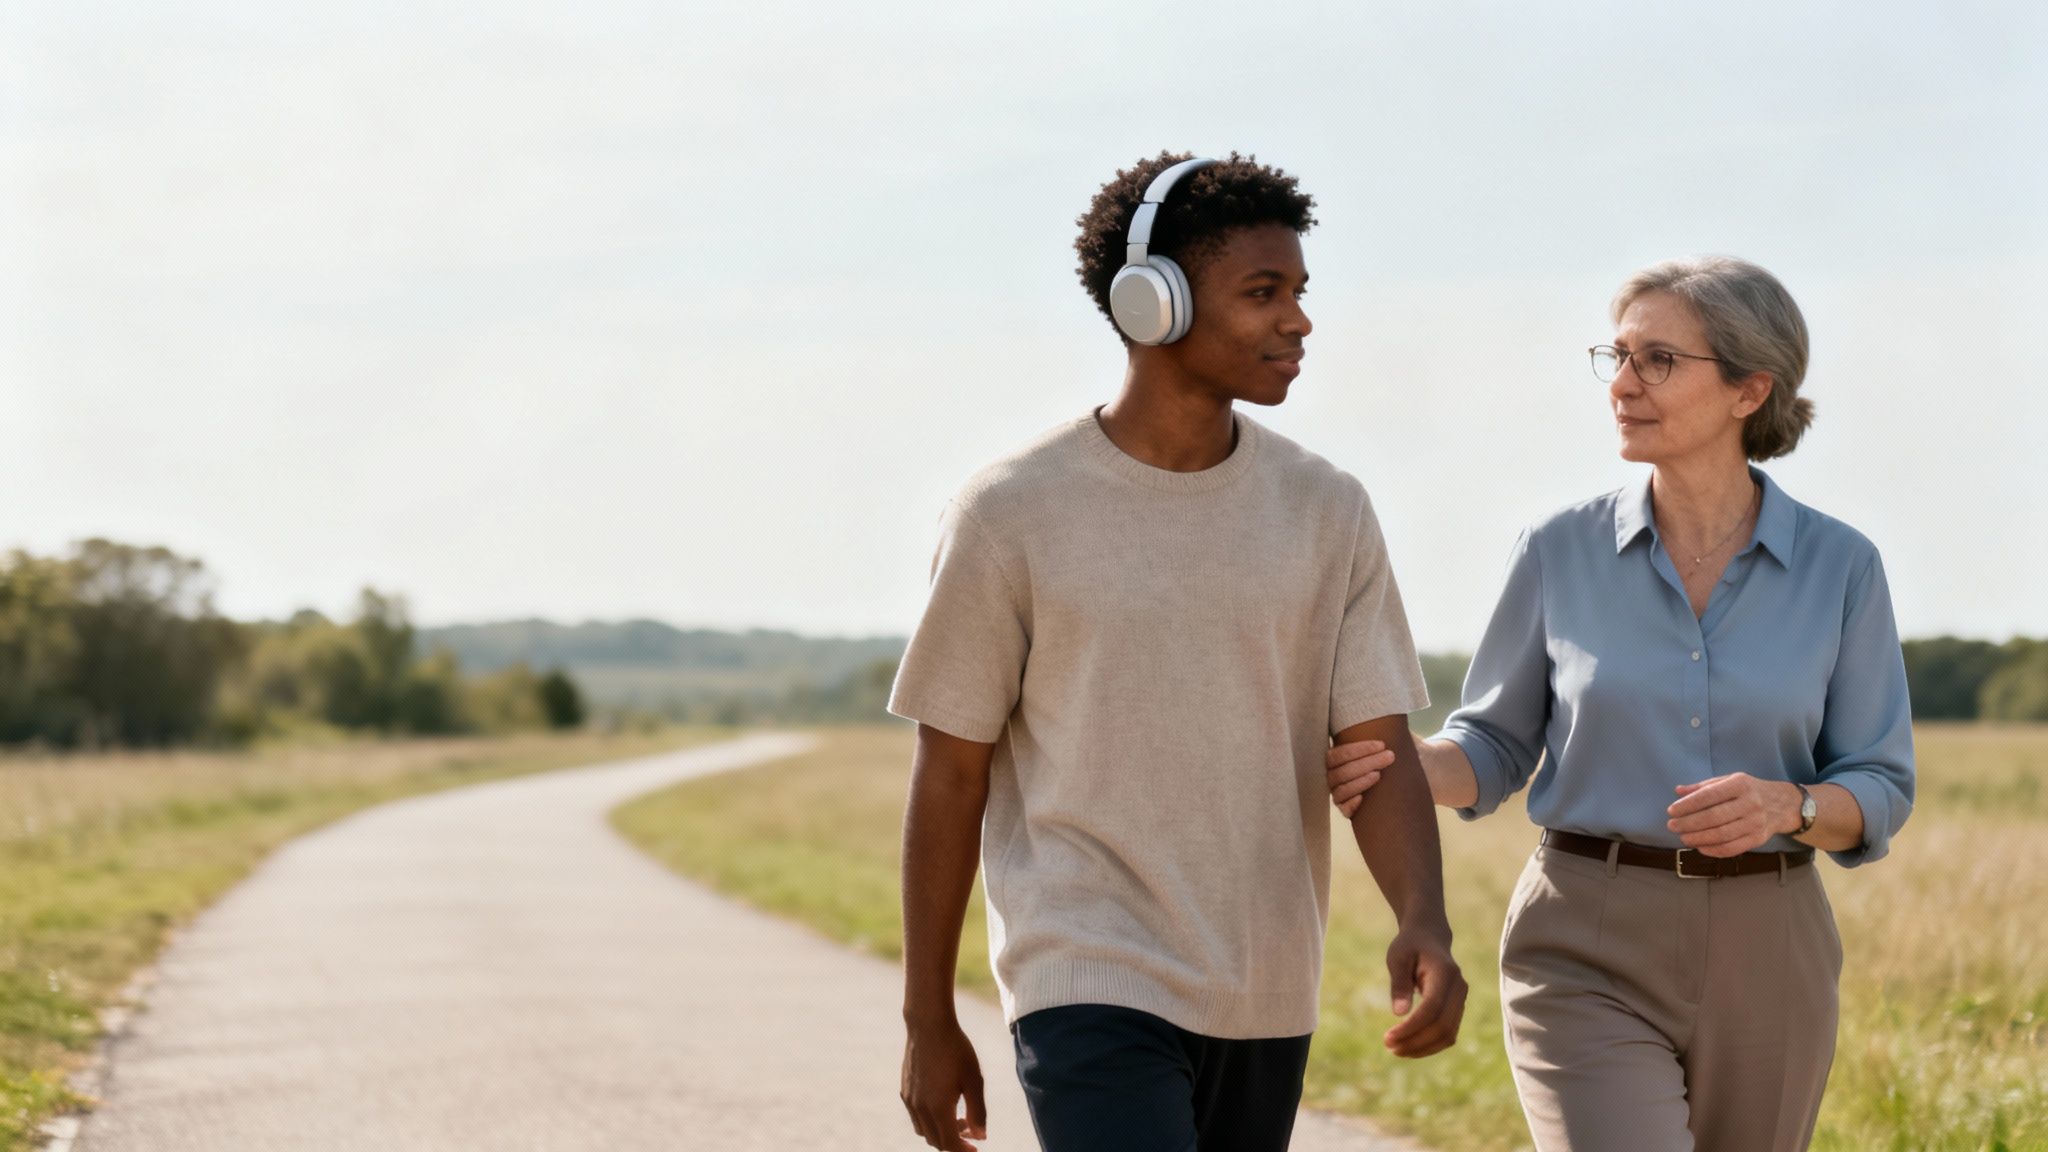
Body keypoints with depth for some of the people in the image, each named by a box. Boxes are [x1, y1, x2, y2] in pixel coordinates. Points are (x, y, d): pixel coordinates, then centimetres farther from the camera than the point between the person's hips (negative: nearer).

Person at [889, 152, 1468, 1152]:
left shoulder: (1327, 513, 2)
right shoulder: (1011, 516, -7)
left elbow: (1379, 747, -1)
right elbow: (950, 771, -1)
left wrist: (1424, 923, -21)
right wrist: (927, 1022, 2)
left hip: (1265, 998, 5)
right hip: (1089, 992, -5)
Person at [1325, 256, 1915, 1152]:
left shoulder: (1840, 568, -1)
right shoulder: (1559, 554, -1)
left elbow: (1877, 794, 1)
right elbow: (1496, 750, 7)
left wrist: (1784, 805, -20)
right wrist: (1395, 766, -14)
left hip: (1762, 957, 2)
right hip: (1590, 956, -2)